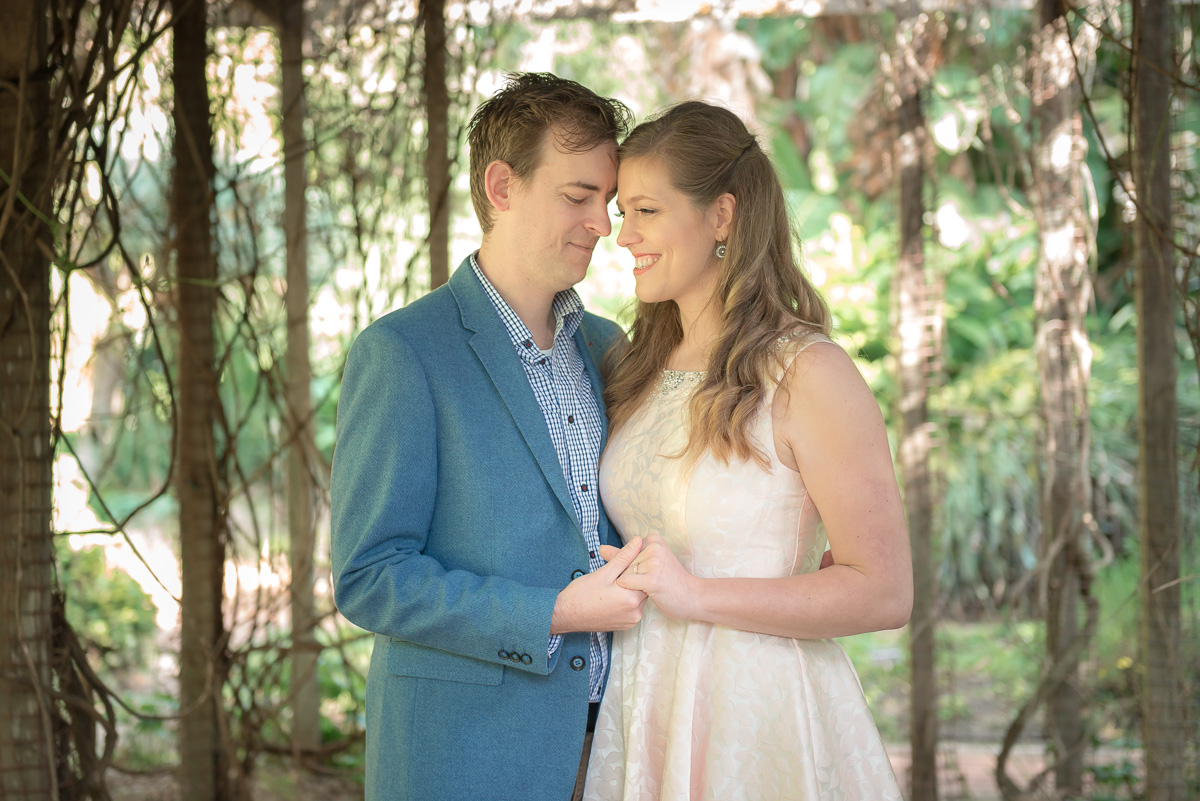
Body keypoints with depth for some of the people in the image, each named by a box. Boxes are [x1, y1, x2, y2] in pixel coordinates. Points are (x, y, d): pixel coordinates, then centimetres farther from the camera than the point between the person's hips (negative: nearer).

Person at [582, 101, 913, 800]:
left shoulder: (809, 374, -14)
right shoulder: (642, 369, 8)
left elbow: (885, 593, -17)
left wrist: (697, 596, -19)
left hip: (764, 724, -6)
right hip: (643, 713, 7)